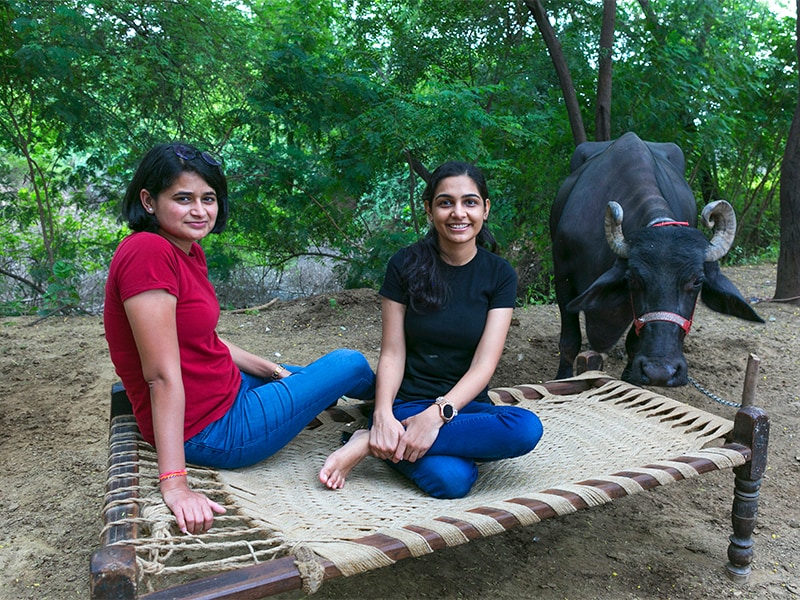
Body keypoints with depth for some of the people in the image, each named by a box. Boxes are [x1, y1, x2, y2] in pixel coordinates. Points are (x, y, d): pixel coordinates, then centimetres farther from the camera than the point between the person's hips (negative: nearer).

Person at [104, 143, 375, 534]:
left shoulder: (189, 251, 3)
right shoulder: (147, 253, -26)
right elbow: (163, 376, -29)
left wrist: (273, 371, 13)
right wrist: (174, 484, -29)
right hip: (210, 433, -8)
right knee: (349, 364, 8)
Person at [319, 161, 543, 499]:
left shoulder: (499, 275, 0)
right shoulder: (406, 265, -2)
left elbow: (484, 364, -9)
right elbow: (392, 354, -5)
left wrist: (437, 413, -25)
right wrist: (382, 415, -24)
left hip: (464, 405, 4)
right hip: (407, 404, -3)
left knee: (527, 428, -32)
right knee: (451, 479, -34)